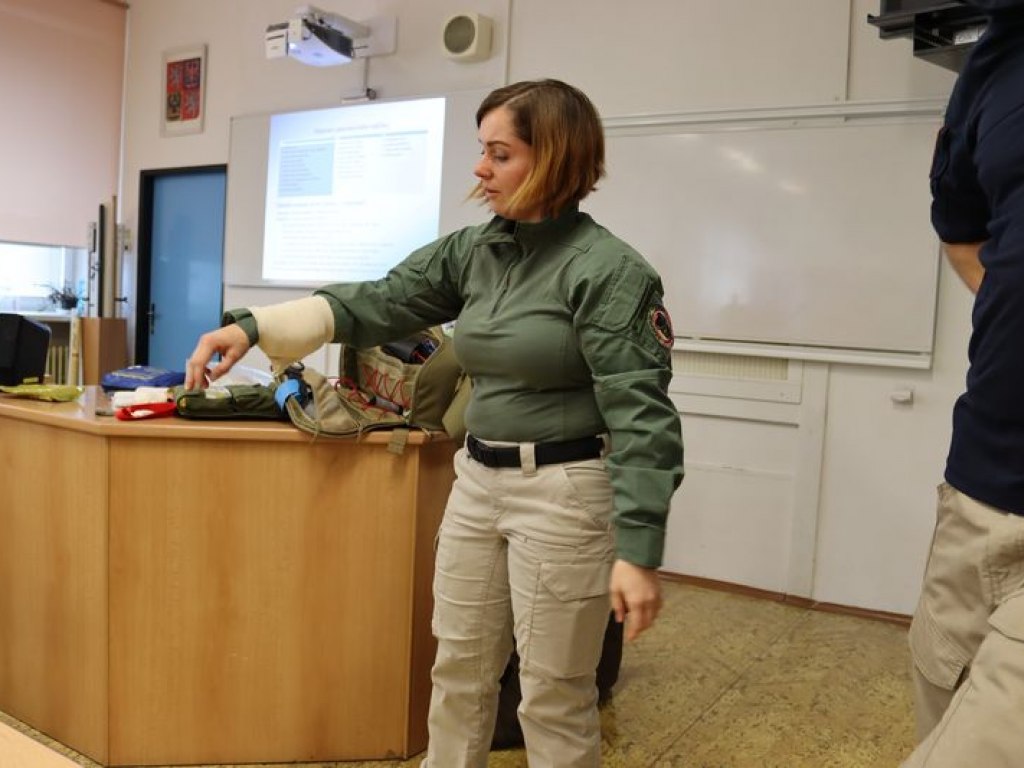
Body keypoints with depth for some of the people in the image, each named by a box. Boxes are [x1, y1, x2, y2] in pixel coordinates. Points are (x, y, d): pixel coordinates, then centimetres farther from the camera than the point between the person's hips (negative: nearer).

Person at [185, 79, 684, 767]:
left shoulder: (608, 269, -14)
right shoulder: (470, 252, 6)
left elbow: (640, 413, -18)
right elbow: (374, 304, 5)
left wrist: (638, 553, -22)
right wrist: (252, 327, -6)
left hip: (564, 493, -7)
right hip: (477, 482, 7)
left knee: (554, 698, 7)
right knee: (458, 676, 18)